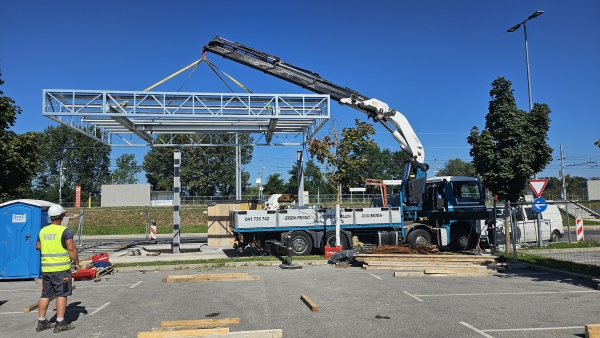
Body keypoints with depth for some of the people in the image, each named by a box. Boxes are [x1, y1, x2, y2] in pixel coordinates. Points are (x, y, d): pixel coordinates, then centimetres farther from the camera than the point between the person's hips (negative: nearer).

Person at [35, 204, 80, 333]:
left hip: (46, 268, 6)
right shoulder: (65, 231, -12)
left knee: (45, 294, 13)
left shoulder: (43, 230, 8)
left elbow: (38, 246, 20)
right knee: (61, 294, 0)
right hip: (61, 268, -6)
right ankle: (60, 323, 1)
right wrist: (77, 263, -7)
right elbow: (71, 248, -16)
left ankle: (41, 322, 19)